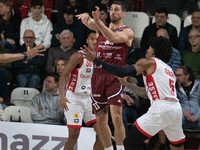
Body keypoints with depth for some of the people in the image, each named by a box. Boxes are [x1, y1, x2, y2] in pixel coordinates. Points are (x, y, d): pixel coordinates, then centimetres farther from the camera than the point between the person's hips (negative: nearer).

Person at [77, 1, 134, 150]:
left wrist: (98, 21, -30)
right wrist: (86, 17, -29)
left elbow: (114, 38, -20)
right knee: (101, 119, 7)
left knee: (116, 116, -18)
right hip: (98, 75, 5)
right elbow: (88, 22, -4)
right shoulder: (102, 28, 16)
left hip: (115, 77, -5)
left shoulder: (127, 32, 1)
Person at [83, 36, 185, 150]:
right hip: (176, 109, 8)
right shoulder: (169, 70, 29)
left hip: (160, 109, -8)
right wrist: (128, 85, 38)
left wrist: (95, 60, -8)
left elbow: (123, 72, -9)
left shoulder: (149, 62, 6)